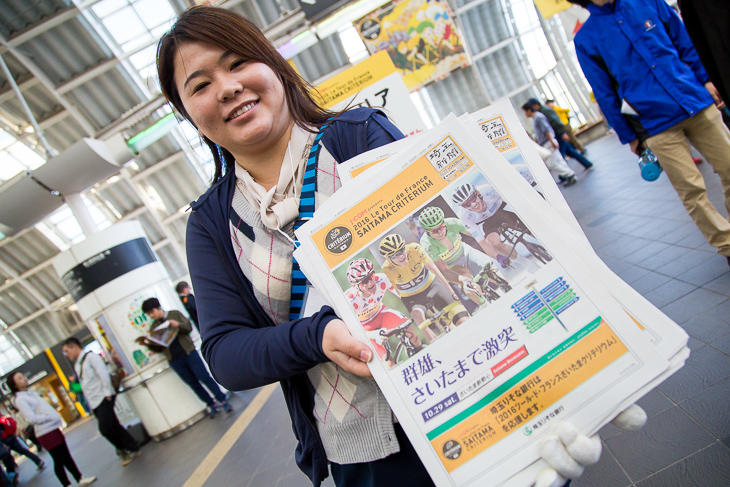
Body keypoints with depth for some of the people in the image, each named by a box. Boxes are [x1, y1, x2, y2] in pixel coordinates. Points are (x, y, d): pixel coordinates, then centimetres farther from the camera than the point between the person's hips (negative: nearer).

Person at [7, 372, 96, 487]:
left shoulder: (31, 393, 15)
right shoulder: (20, 399, -12)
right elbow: (31, 418, -20)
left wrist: (57, 417, 7)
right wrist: (49, 417, -15)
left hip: (54, 428, 8)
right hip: (46, 434, -8)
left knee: (67, 457, 12)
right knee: (59, 460, 0)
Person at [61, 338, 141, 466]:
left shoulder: (90, 357, -7)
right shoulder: (76, 365, 18)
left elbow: (103, 373, -15)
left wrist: (107, 392, -18)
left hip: (103, 398, -8)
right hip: (94, 403, 8)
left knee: (105, 428, -12)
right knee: (114, 427, 7)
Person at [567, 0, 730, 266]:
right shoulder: (585, 40, -3)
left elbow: (684, 41, 15)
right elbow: (605, 94, 1)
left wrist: (706, 79, 9)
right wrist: (628, 136, 3)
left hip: (696, 101, 4)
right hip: (655, 122, -3)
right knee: (691, 190, -2)